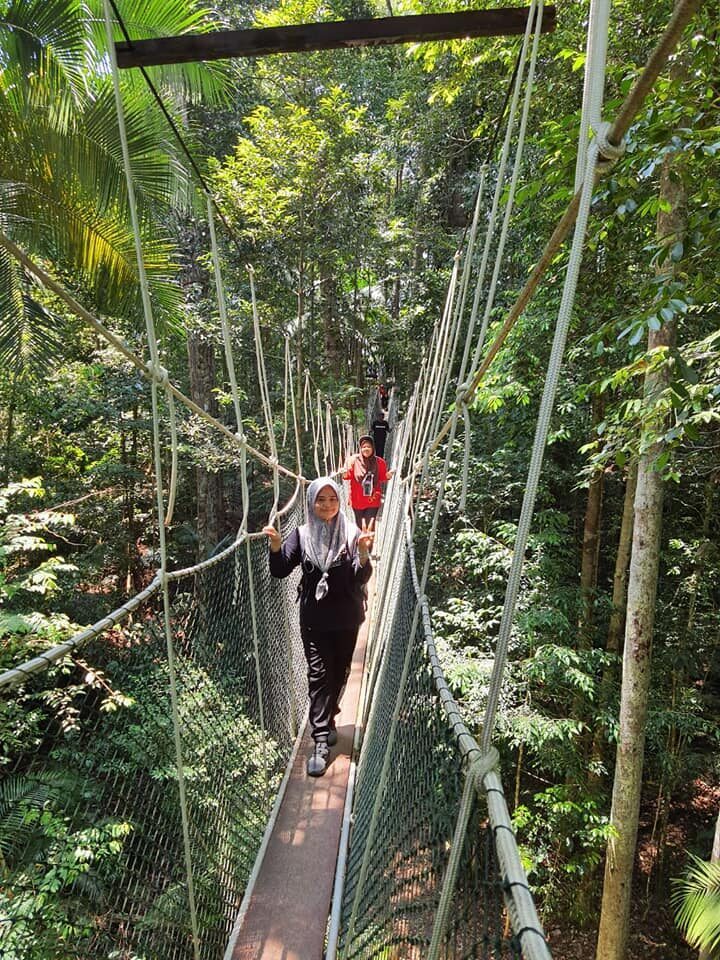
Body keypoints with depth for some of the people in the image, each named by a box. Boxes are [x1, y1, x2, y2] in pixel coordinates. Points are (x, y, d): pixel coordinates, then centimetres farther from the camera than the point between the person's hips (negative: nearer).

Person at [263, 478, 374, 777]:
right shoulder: (302, 534, -4)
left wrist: (363, 553, -32)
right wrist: (275, 546, -25)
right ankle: (321, 742, 5)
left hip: (346, 619, 1)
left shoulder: (351, 533, -8)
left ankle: (326, 721, 40)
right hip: (314, 619, -1)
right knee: (319, 676, -1)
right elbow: (280, 571, -7)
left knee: (339, 673, 16)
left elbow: (361, 579, -13)